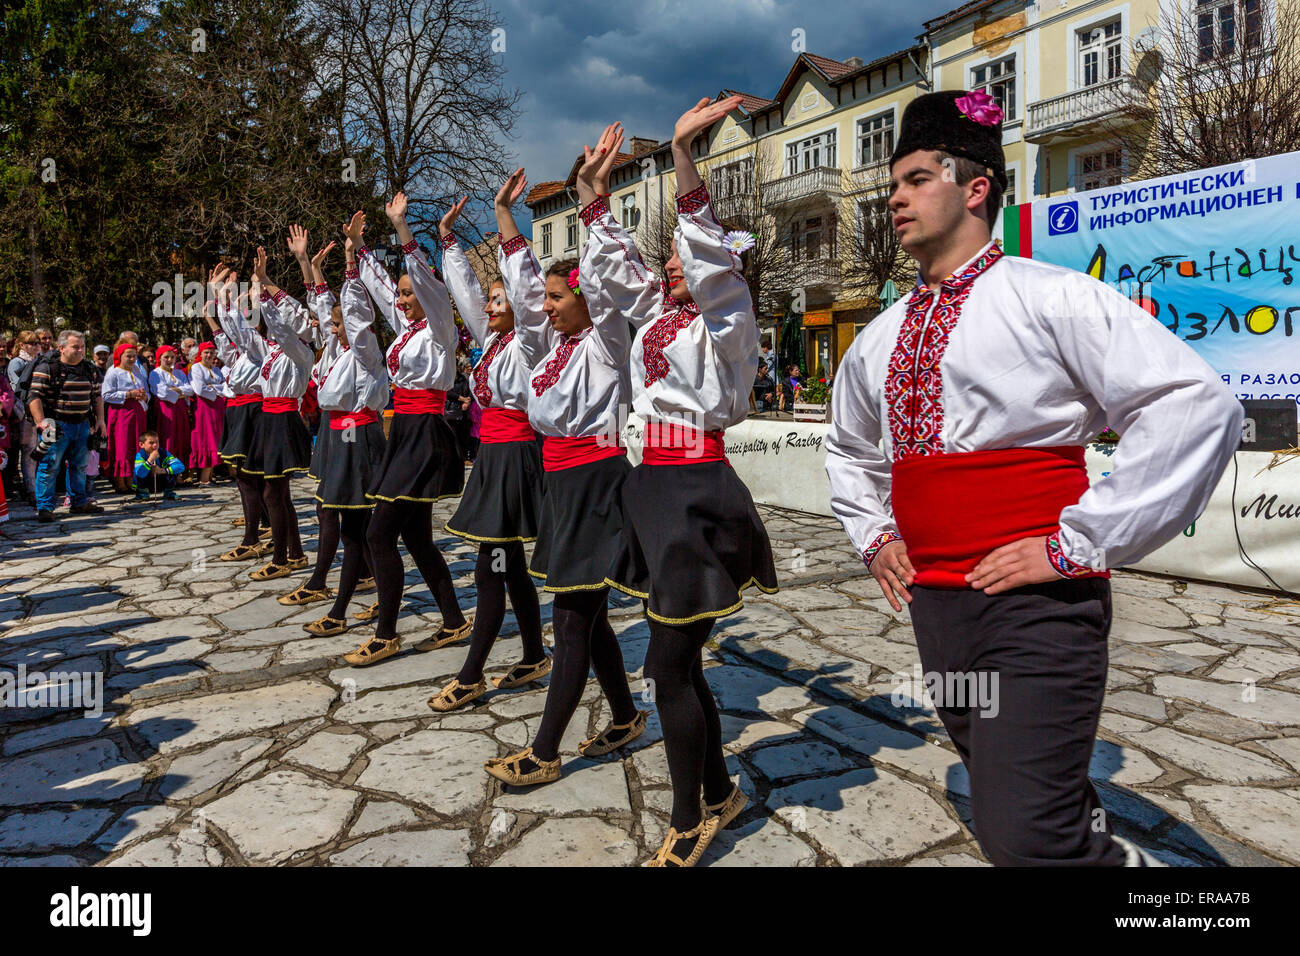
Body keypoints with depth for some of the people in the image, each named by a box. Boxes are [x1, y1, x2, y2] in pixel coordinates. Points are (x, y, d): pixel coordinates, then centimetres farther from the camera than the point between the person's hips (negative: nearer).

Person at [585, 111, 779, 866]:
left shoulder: (727, 314, -4)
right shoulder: (658, 312, 17)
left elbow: (710, 258, -21)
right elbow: (615, 262, 21)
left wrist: (683, 156, -27)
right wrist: (596, 187, 14)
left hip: (696, 489, -8)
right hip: (654, 484, 8)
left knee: (669, 666, -3)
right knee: (680, 663, 15)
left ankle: (688, 823, 16)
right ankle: (720, 791, 33)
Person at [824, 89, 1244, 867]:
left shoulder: (1050, 297, -8)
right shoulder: (883, 337, 12)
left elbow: (1199, 405, -18)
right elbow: (850, 447, 30)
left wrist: (1078, 544, -18)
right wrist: (873, 532, 13)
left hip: (1034, 605, -7)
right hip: (933, 599, 7)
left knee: (1024, 835, -14)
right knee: (1020, 801, 20)